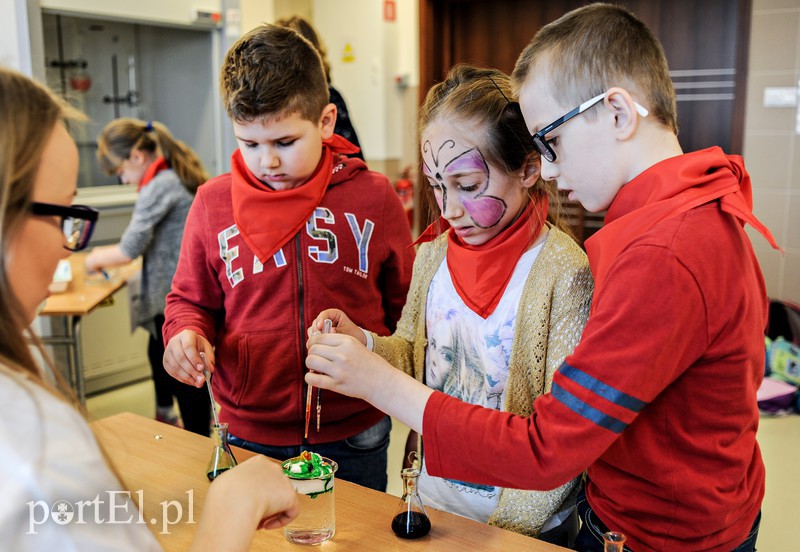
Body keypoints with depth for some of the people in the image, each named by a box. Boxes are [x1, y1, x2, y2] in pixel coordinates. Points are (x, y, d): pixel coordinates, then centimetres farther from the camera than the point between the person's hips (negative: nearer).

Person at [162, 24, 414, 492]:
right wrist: (186, 333, -12)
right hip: (250, 438, 1)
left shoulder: (374, 197, -5)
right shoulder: (213, 202, -3)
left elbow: (406, 304, 6)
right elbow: (191, 300, 8)